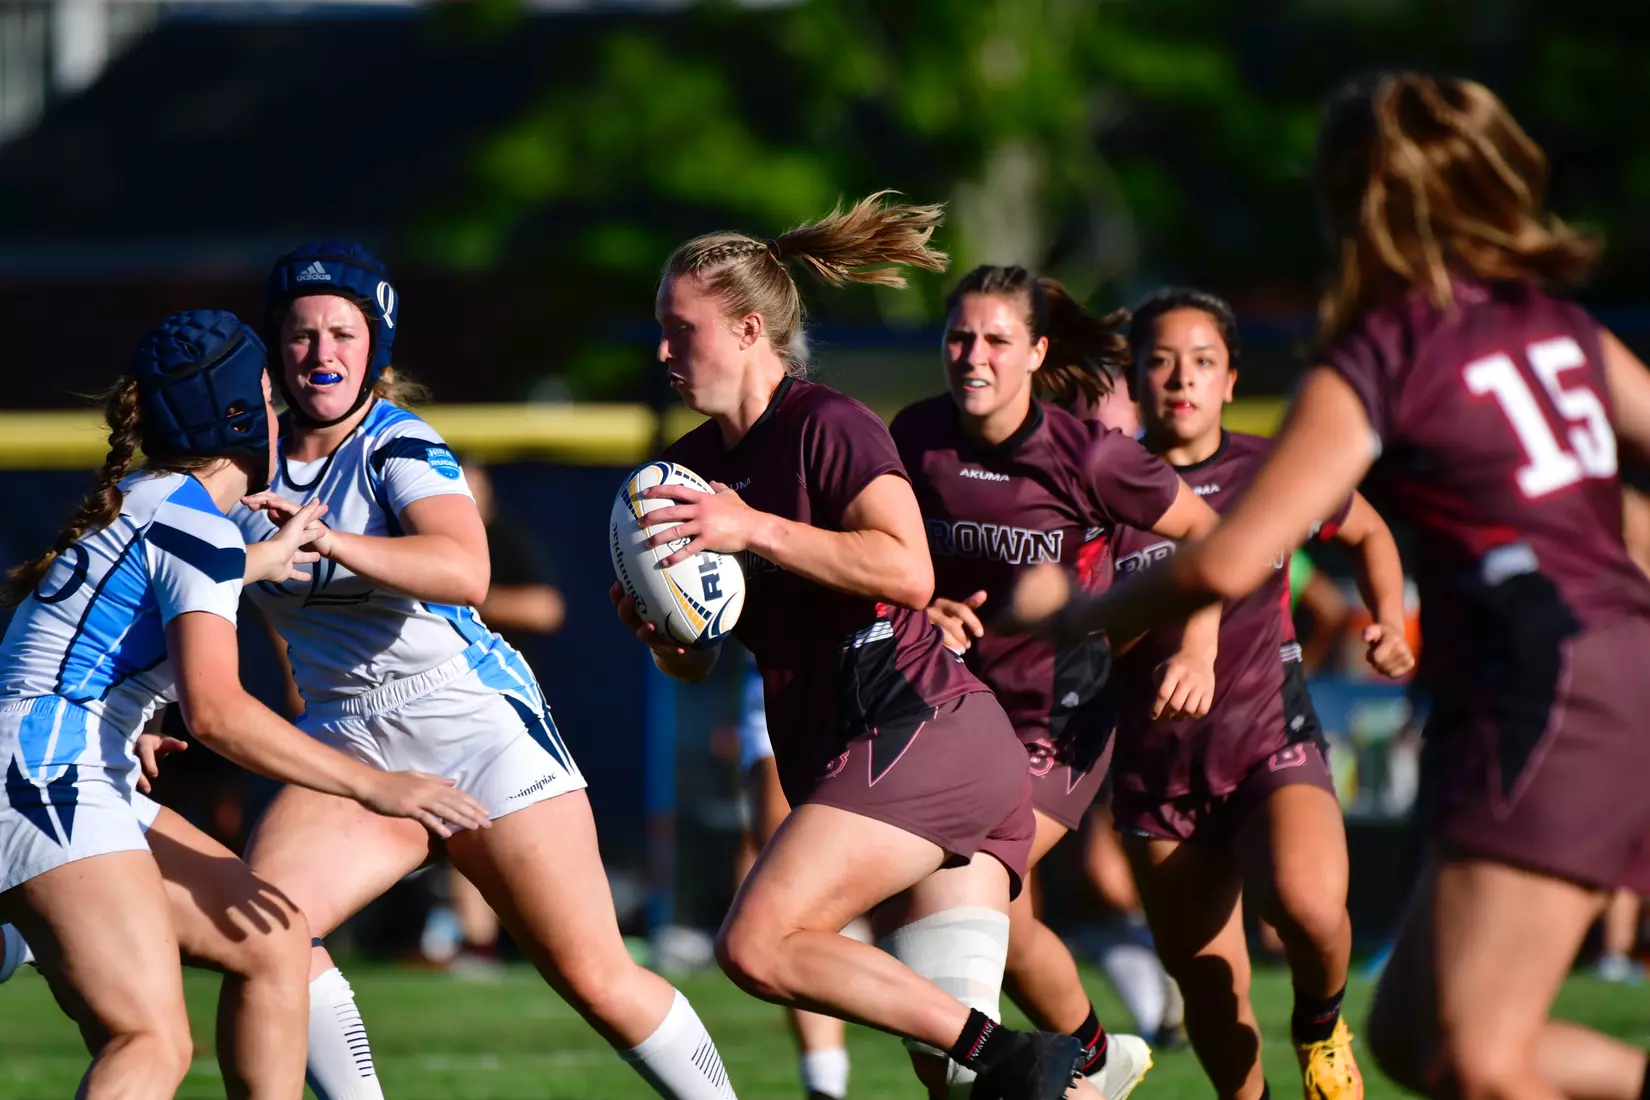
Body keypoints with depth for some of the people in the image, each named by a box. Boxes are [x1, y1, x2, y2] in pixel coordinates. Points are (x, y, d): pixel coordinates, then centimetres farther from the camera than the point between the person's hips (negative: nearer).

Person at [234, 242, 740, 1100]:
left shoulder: (396, 444, -9)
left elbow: (466, 572, -28)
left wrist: (329, 541, -41)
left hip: (475, 727, -5)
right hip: (346, 751, 5)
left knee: (598, 983, -7)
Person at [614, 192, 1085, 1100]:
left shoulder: (827, 427, -7)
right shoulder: (690, 467, 17)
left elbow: (908, 572, -21)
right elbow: (695, 664, 21)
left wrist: (754, 529, -21)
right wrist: (657, 627, -1)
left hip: (916, 730, -9)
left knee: (755, 945, -21)